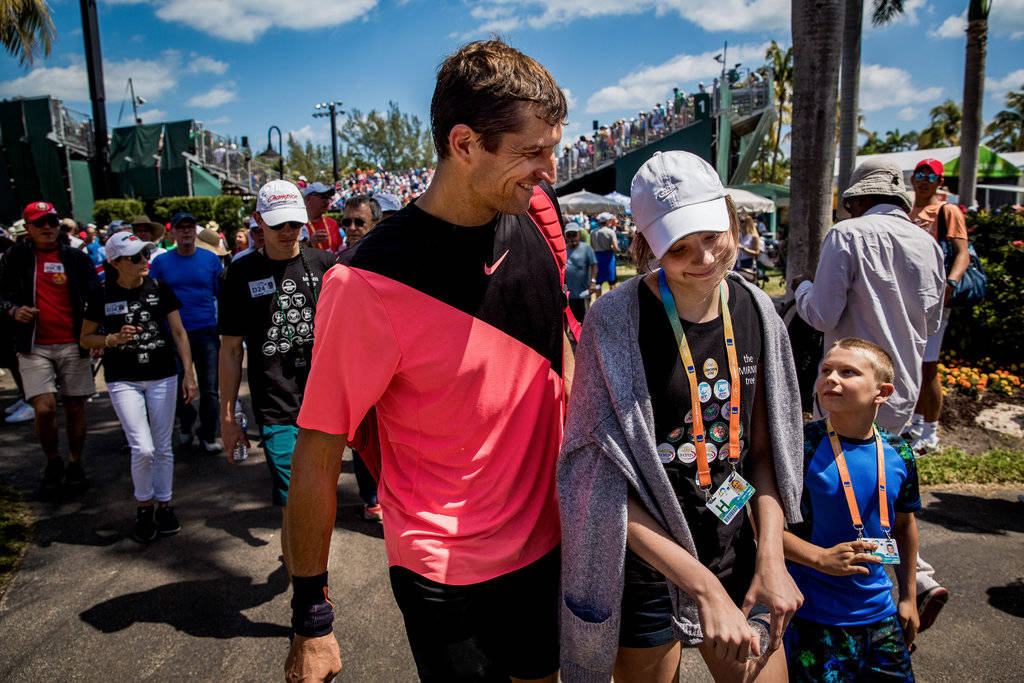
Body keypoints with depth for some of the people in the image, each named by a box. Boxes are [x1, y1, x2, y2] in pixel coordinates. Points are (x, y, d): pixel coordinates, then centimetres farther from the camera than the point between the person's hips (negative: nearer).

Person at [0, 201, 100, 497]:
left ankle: (74, 464, 24)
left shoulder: (76, 258, 6)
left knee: (75, 407, 6)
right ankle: (53, 462, 13)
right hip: (34, 347, -1)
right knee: (44, 409, -12)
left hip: (72, 345, 1)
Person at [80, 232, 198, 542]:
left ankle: (164, 505, 24)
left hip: (163, 376, 2)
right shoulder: (102, 295, -2)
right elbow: (85, 339, 7)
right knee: (142, 449, -9)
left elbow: (179, 332, 4)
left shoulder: (159, 289, 1)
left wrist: (189, 373, -1)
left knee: (163, 447, 7)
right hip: (123, 380, -1)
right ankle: (143, 506, 15)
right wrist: (113, 339, -14)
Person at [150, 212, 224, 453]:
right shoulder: (161, 262, 4)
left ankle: (208, 436, 17)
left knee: (210, 388, 2)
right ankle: (187, 420, 30)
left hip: (207, 332, 0)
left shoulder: (211, 259, 5)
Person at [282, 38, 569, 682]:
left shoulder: (536, 219, -6)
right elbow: (318, 456, -18)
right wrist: (311, 620, -12)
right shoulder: (371, 281, -25)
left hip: (545, 539, 6)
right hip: (444, 573, -5)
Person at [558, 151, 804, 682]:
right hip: (645, 572, -4)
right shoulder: (617, 320, -19)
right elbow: (605, 486, -19)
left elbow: (764, 446, 4)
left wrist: (771, 558, -7)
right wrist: (703, 586, -22)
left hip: (736, 556, 4)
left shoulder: (754, 309, -3)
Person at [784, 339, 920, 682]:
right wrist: (822, 559, -24)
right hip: (813, 615, -5)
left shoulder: (898, 454, -1)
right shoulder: (801, 446, -17)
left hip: (880, 612, 5)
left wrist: (908, 597, 18)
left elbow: (904, 524, 14)